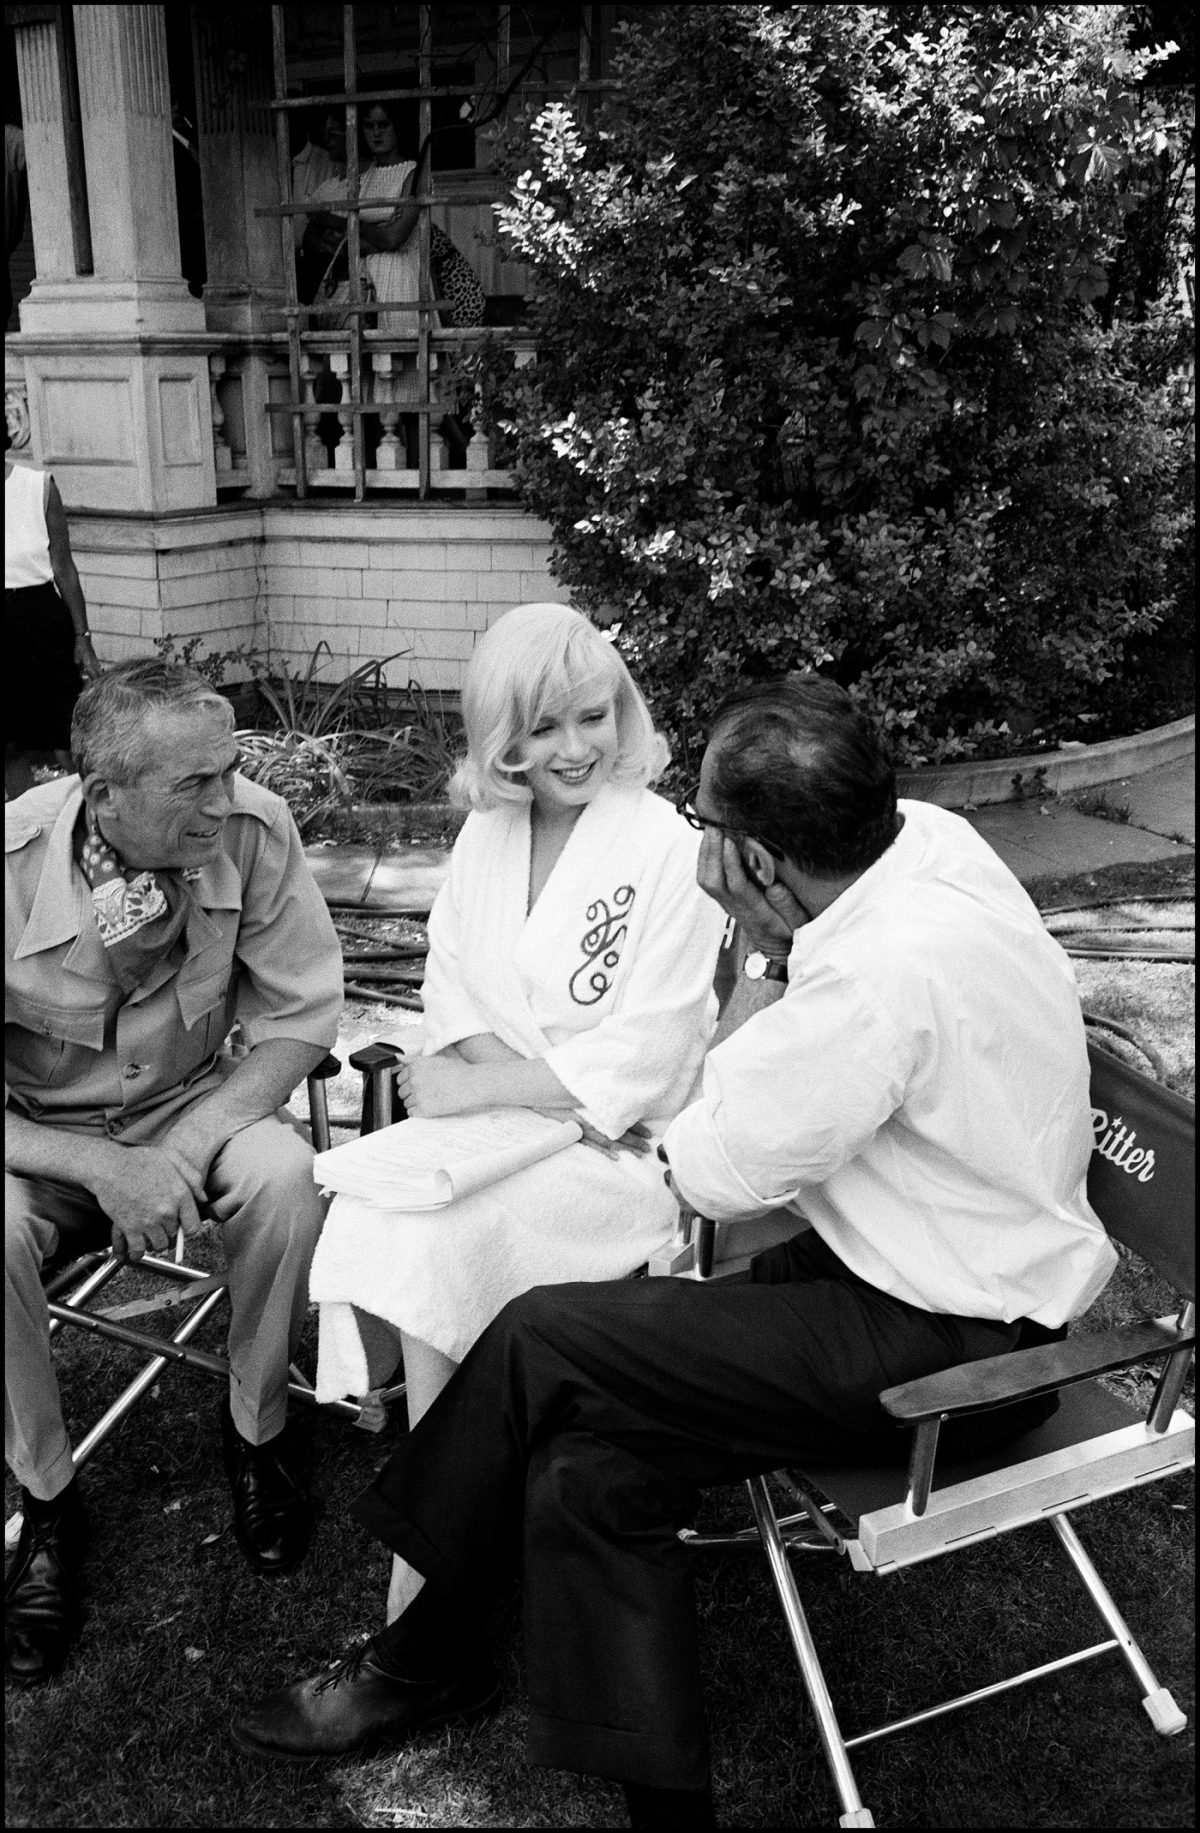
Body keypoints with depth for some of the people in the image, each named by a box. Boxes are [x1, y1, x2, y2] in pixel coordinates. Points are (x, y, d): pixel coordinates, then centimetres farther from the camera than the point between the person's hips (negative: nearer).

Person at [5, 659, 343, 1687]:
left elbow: (300, 1016, -12)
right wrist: (103, 1169, -33)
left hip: (196, 1108, 1)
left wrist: (179, 1156, -22)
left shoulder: (253, 831, -20)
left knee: (283, 1176, -29)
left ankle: (255, 1433, -1)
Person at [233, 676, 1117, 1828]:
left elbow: (719, 1180, -17)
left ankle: (429, 1653, 11)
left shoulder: (882, 977, -31)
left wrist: (770, 957, -12)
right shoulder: (919, 834, -4)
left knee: (544, 1340, -12)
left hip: (951, 1341, -8)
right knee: (591, 1462, -2)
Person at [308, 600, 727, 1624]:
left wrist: (480, 1089, -15)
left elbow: (640, 1064, -14)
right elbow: (452, 990, 10)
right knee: (376, 1204, -23)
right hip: (493, 1116, 6)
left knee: (446, 1233, -27)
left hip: (620, 1146, -5)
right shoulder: (487, 832, 10)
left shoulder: (668, 852, -10)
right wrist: (530, 1076, -10)